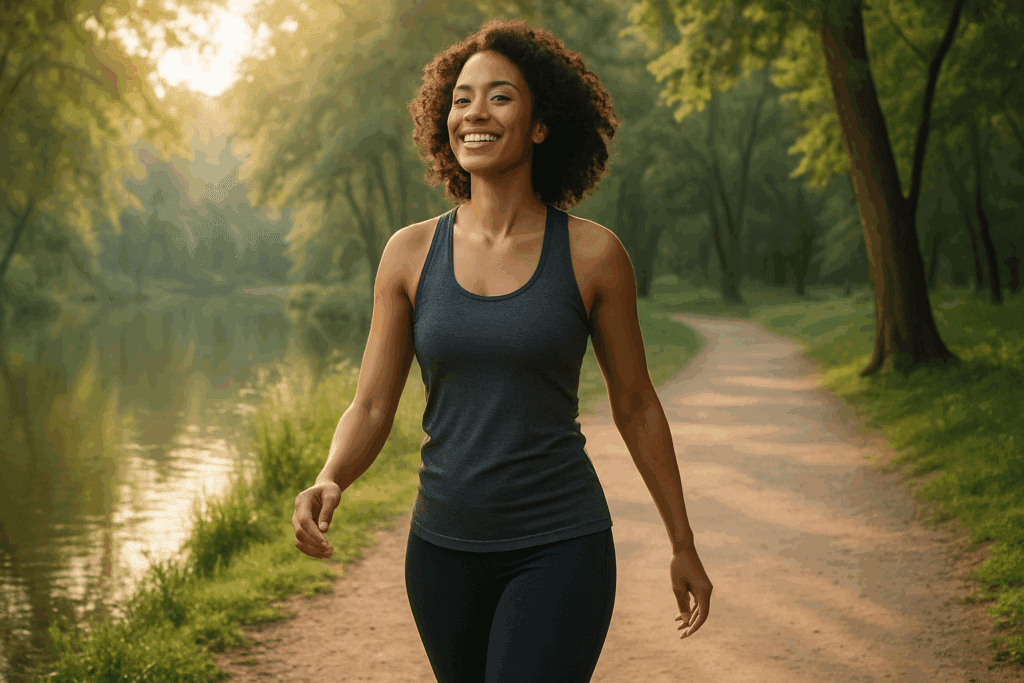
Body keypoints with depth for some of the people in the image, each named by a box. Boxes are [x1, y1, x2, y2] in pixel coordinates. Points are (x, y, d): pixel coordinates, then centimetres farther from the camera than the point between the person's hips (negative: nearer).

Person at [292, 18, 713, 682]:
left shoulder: (592, 254, -6)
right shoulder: (411, 253, 0)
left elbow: (635, 404, 4)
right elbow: (371, 409, 2)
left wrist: (684, 545, 10)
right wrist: (327, 484, -20)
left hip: (560, 550, -3)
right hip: (444, 548, 4)